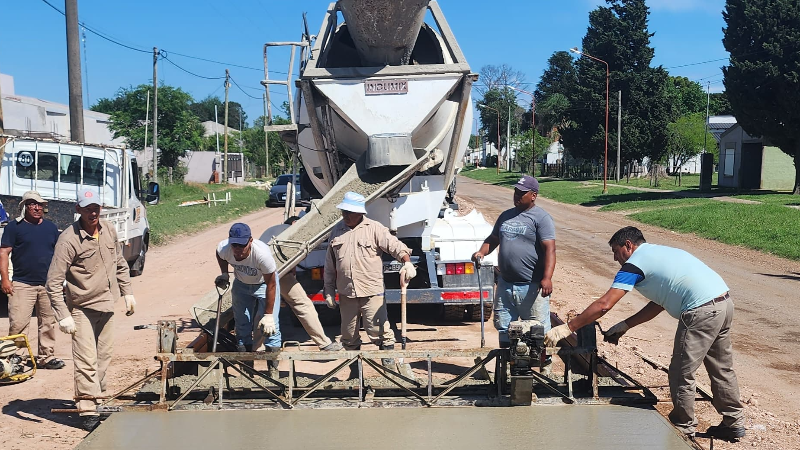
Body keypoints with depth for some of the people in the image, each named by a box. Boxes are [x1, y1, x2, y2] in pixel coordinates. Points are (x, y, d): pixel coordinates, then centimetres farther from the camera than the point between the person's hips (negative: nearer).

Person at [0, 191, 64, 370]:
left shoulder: (51, 227, 12)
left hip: (48, 284, 4)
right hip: (22, 284, -4)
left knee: (48, 323, 8)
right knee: (18, 324, -8)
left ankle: (46, 356, 17)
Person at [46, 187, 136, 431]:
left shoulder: (109, 230, 2)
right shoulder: (69, 239, -18)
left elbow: (120, 264, 17)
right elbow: (54, 282, -17)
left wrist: (127, 293, 16)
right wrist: (63, 316, -21)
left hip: (106, 306, 6)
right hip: (82, 309, -6)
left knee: (104, 357, 15)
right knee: (87, 361, -9)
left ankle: (98, 398, 32)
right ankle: (88, 412, -3)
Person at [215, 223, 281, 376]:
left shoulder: (263, 253, -41)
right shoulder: (223, 248, -30)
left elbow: (271, 285, -31)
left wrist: (268, 314, -27)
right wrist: (224, 274, -7)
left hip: (264, 283, -4)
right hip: (241, 283, 4)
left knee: (271, 325, -12)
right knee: (242, 325, 6)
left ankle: (273, 368, -4)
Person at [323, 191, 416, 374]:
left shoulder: (374, 228, -2)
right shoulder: (336, 231, 11)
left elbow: (395, 246, -10)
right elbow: (330, 265, 14)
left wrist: (407, 262, -29)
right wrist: (329, 290, 12)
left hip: (372, 290, -4)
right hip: (346, 293, 5)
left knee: (377, 329, -10)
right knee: (349, 334, 13)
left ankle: (388, 352, 11)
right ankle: (354, 369, 26)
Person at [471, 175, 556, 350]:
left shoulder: (541, 218, -7)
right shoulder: (506, 216, 15)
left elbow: (549, 249, -16)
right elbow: (493, 239, 25)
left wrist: (547, 278, -28)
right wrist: (481, 252, 3)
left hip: (531, 286, -7)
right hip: (505, 284, 7)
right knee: (503, 326, 14)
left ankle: (542, 361, 12)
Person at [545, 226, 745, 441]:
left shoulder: (635, 264, -4)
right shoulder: (658, 253, 23)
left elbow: (604, 305, -11)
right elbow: (659, 304, 24)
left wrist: (566, 328, -7)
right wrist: (624, 325, 22)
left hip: (702, 311, -10)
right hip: (724, 302, 10)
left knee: (681, 374, 4)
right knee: (722, 369, 22)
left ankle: (684, 430, 17)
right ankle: (734, 423, 35)